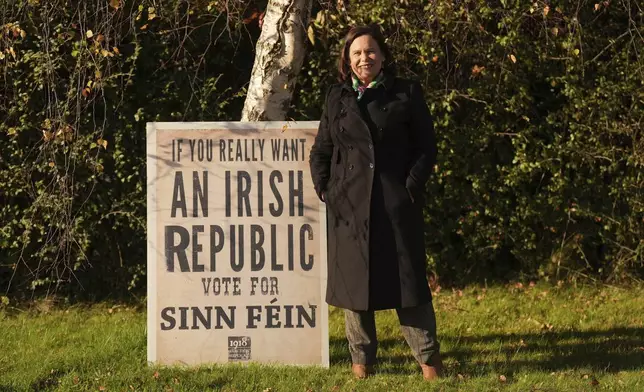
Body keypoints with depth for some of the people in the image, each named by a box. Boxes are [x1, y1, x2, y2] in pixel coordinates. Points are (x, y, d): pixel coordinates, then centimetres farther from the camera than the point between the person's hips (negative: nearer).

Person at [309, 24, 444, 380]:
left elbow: (426, 147, 3)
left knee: (407, 276, -2)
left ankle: (428, 358, 5)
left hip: (397, 201, -2)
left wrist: (413, 184, -8)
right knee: (353, 279, 4)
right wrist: (323, 188, 1)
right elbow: (320, 151, 14)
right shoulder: (336, 98, 11)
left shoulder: (407, 94, 4)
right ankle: (361, 360, 13)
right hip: (348, 202, 2)